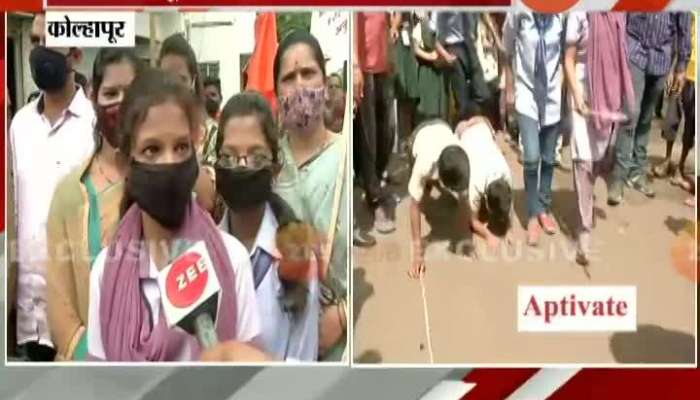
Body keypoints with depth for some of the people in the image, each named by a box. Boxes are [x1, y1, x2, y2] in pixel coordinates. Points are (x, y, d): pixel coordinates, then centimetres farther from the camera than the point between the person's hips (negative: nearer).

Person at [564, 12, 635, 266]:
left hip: (612, 94, 4)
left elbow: (620, 54, 9)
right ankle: (584, 230, -5)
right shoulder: (580, 13, -9)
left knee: (606, 159, 11)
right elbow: (568, 60, -7)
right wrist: (578, 98, -14)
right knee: (584, 161, -6)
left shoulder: (618, 14, 3)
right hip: (586, 94, -4)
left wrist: (623, 95, 3)